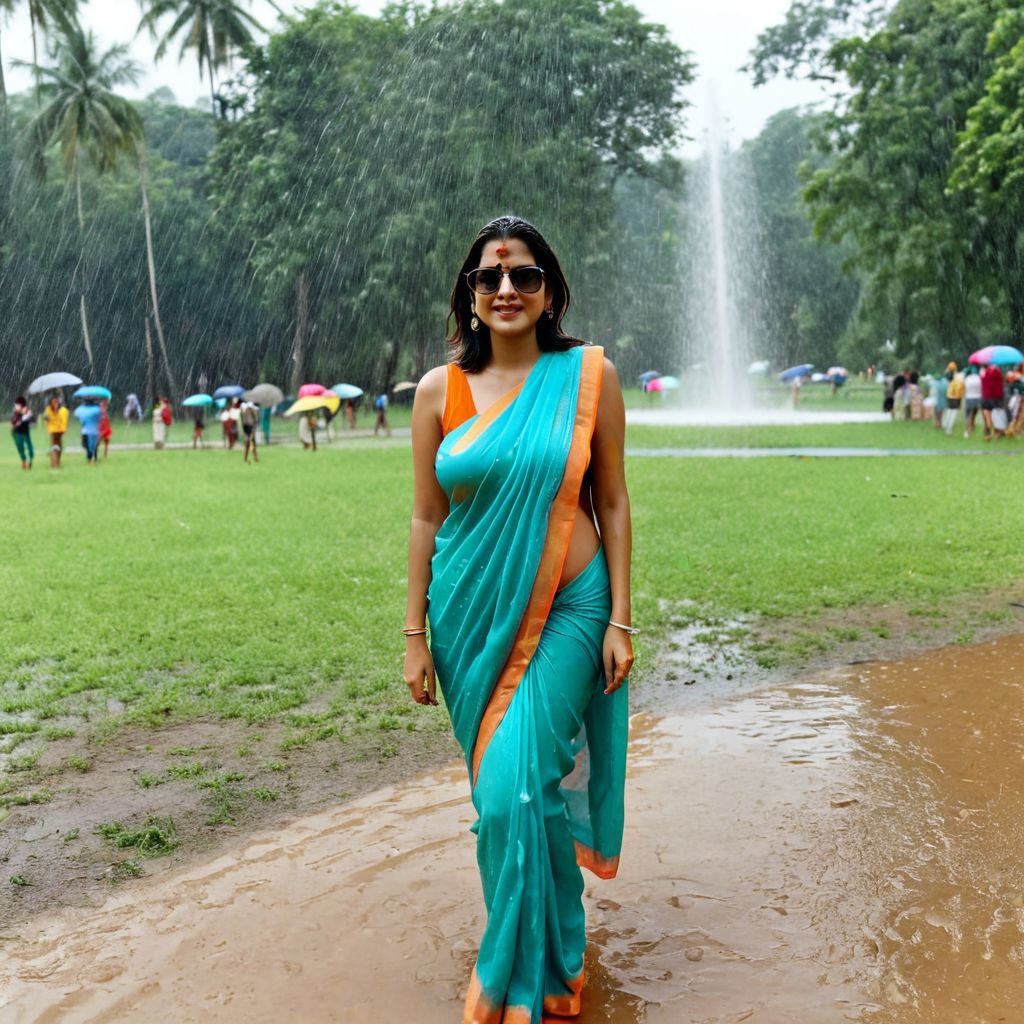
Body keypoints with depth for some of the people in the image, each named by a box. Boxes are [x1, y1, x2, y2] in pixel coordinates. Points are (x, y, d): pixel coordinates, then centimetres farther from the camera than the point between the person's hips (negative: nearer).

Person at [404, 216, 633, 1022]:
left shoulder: (588, 374, -2)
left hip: (562, 614, -2)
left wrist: (620, 620, -3)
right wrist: (415, 636, 3)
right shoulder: (440, 390, 2)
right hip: (470, 617, 3)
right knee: (502, 790, 12)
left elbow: (613, 503, 0)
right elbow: (426, 518, 4)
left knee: (518, 790, -9)